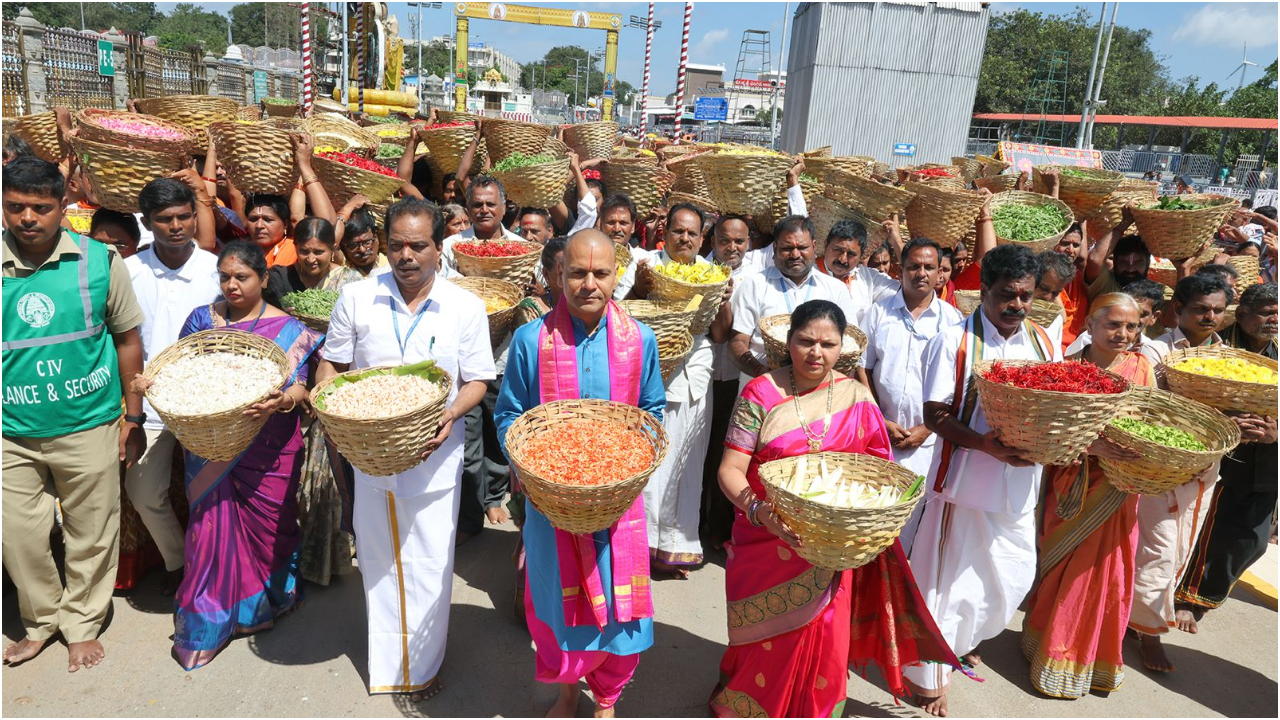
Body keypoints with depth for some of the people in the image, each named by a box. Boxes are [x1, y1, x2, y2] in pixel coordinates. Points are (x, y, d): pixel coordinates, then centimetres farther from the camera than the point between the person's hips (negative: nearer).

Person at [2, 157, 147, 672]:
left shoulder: (99, 262, -5)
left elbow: (127, 339, 3)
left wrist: (133, 419, 3)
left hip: (88, 425, -1)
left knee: (91, 536, 10)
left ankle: (82, 625, 31)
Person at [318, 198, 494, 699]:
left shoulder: (465, 307, -5)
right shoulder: (356, 298, -2)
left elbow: (477, 381, -1)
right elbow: (331, 363, 7)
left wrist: (450, 416, -20)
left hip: (435, 454, -1)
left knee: (428, 562, 7)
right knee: (377, 557, 15)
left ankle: (423, 664, 29)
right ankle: (386, 659, 36)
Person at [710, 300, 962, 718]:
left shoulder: (857, 398, 0)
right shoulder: (761, 394, -9)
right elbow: (729, 469, -12)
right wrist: (756, 510, -30)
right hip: (766, 546, -2)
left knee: (823, 645, 9)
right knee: (767, 640, 11)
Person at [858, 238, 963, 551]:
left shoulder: (952, 318, 3)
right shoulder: (879, 311, 5)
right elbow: (862, 367, 4)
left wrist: (926, 429, -4)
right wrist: (880, 420, -5)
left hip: (926, 438, 0)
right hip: (879, 433, 1)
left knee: (909, 516, -1)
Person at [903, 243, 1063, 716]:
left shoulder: (1044, 344, 8)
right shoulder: (954, 341, -8)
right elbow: (935, 415, -13)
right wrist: (986, 444, -28)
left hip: (1020, 485, 5)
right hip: (965, 481, -5)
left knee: (1013, 577, 16)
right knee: (949, 578, 4)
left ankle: (964, 639, 45)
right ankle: (930, 674, 25)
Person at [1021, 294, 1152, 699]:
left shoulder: (1141, 368, 1)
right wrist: (1093, 446, -32)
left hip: (1117, 490, 3)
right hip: (1071, 486, -3)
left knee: (1106, 574, 11)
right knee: (1062, 571, 7)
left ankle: (1095, 658, 32)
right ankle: (1055, 655, 26)